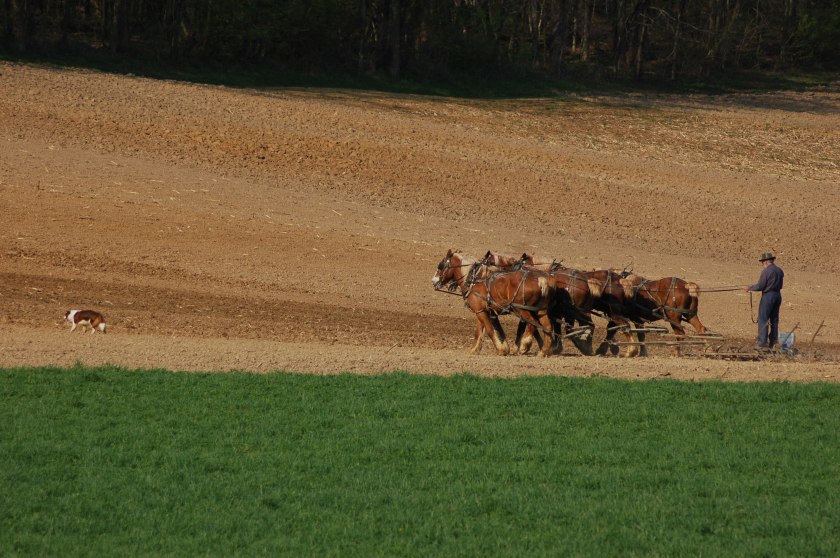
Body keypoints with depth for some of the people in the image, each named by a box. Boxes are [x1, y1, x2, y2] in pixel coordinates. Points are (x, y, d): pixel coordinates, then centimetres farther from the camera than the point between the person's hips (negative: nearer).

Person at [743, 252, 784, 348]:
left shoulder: (766, 271, -15)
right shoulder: (780, 271, 8)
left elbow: (760, 286, -15)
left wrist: (749, 288, 0)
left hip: (768, 296, -8)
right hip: (777, 295, 8)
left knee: (763, 320, -3)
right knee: (774, 320, 14)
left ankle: (763, 342, -7)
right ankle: (774, 341, 15)